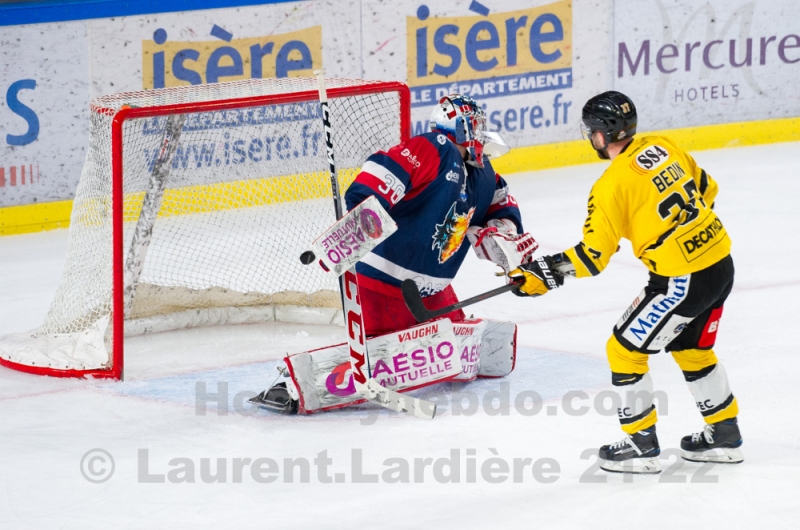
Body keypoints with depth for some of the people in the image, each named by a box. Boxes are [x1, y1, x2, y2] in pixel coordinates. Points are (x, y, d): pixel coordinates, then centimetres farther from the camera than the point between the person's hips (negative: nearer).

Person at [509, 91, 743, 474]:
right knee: (692, 349, 27)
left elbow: (592, 256, -16)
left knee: (625, 349, 6)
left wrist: (544, 274, -10)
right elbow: (706, 190, 18)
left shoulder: (612, 185, -15)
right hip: (720, 262, 8)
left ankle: (641, 445, 11)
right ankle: (724, 435, 34)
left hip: (682, 280, -8)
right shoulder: (663, 148, 6)